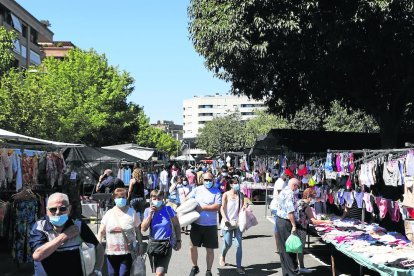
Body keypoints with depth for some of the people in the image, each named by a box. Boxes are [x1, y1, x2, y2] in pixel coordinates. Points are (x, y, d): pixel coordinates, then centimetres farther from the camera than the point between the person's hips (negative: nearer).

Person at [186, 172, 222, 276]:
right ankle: (195, 267, 31)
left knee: (210, 250, 7)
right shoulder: (197, 190, 4)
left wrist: (203, 207, -19)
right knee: (192, 247, 7)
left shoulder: (216, 192, -4)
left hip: (210, 225, -2)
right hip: (196, 224, 2)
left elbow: (217, 206, -14)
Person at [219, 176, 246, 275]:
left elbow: (242, 207, 8)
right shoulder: (226, 195, -3)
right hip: (228, 222, -2)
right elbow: (222, 208, -4)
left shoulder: (241, 195, 5)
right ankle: (222, 256, 35)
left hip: (238, 222, 2)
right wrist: (226, 220, -14)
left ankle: (238, 267, 4)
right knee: (228, 244, 2)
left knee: (238, 245, -2)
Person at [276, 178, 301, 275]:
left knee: (283, 248, 13)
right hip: (286, 223, -10)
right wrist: (294, 225, -22)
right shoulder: (290, 193, -17)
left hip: (279, 220, 10)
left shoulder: (282, 192, 15)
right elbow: (290, 211, -23)